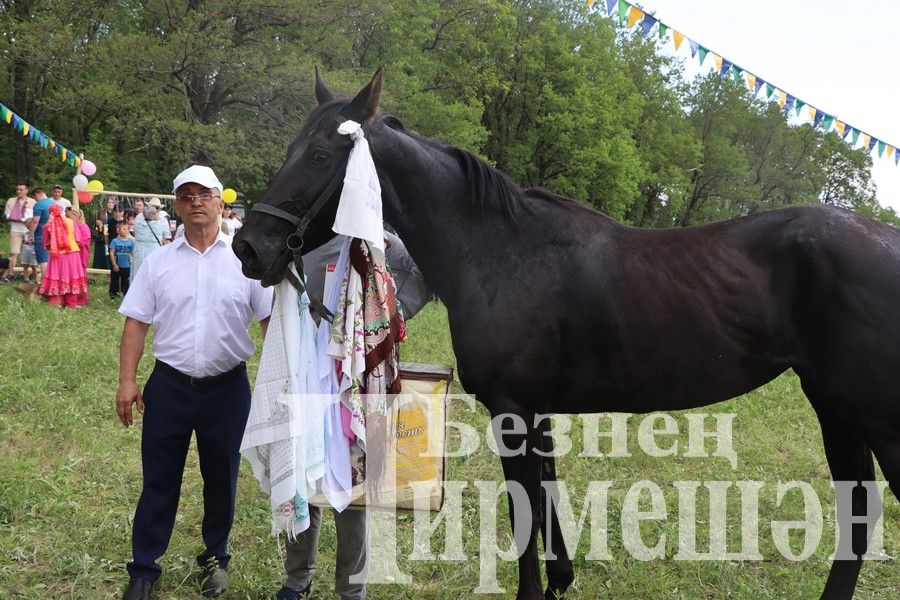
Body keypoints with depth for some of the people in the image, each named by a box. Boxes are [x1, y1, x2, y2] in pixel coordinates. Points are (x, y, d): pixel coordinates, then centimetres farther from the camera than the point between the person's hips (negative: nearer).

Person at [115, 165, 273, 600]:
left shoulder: (245, 260, -1)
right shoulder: (159, 262, 3)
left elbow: (271, 321, 2)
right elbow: (136, 323, 4)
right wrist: (127, 381, -2)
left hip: (227, 387, 0)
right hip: (169, 385, 1)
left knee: (221, 479, 12)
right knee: (158, 481, 8)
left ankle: (215, 558, 31)